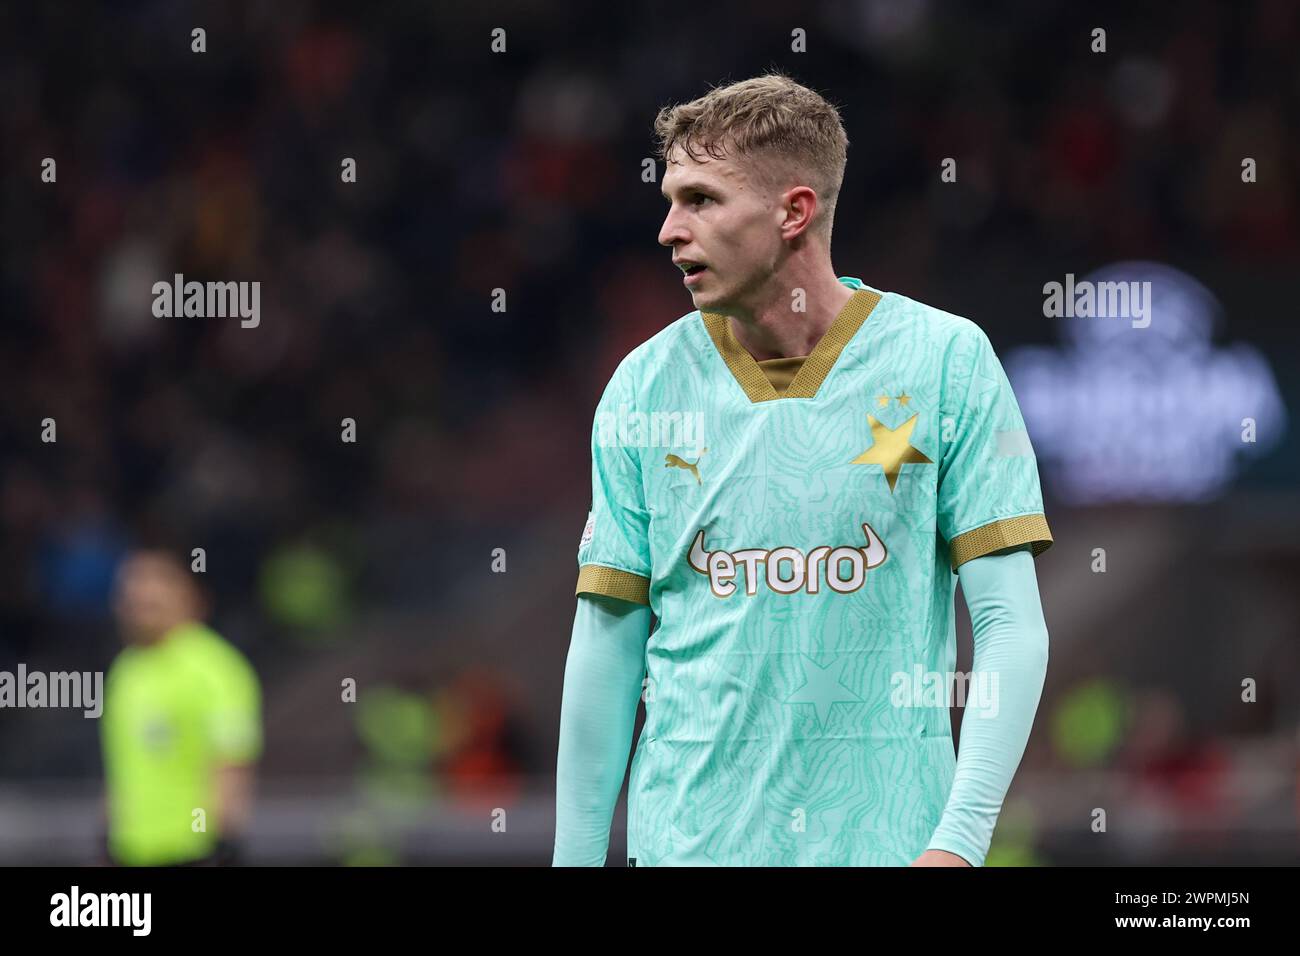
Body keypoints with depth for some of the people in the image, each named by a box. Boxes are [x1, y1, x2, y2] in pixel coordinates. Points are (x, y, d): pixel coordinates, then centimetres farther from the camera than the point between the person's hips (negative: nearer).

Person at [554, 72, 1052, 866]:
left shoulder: (946, 361, -4)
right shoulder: (645, 386, 3)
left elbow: (1011, 624, -7)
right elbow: (607, 642, 5)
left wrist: (958, 840, -17)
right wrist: (576, 855, 0)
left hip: (884, 833, -2)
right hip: (685, 836, 2)